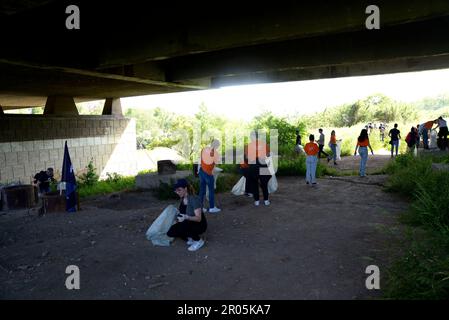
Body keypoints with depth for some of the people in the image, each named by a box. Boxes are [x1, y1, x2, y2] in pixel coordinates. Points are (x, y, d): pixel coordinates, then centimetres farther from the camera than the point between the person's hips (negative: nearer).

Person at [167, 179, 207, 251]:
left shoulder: (194, 199, -23)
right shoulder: (182, 199, -1)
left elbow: (198, 218, -27)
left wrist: (186, 217, -43)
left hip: (199, 225, -7)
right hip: (188, 224, 7)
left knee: (184, 226, -36)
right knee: (170, 232, -14)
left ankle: (199, 241, -10)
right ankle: (190, 238, 6)